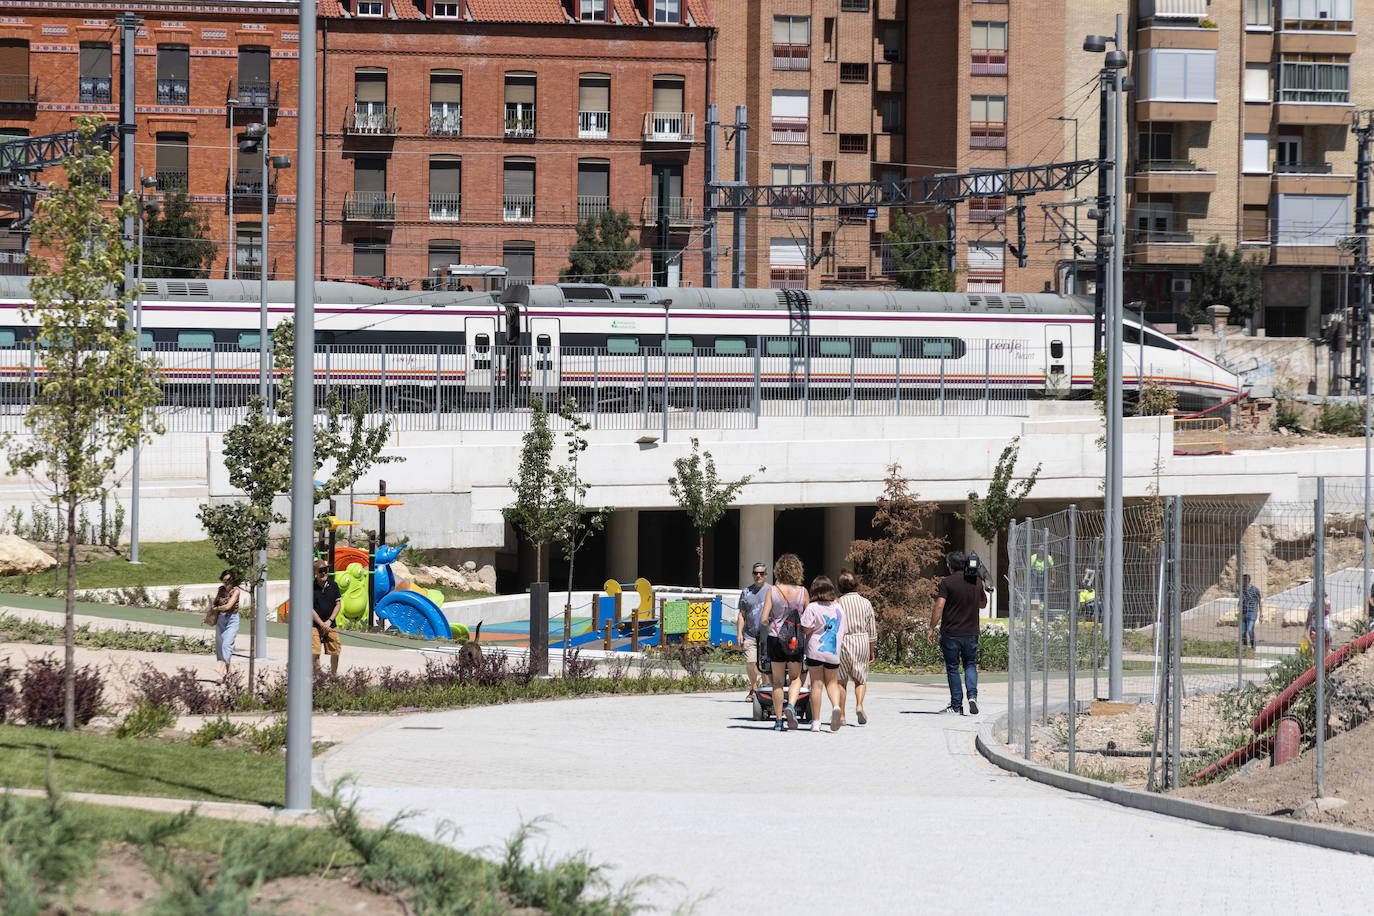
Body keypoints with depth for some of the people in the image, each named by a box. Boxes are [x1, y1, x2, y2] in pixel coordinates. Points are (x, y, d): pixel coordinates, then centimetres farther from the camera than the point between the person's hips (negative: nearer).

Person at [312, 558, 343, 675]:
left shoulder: (333, 585, 4)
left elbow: (338, 604, 5)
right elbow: (310, 608, -6)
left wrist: (329, 621, -8)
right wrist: (322, 624, -12)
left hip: (331, 625, 3)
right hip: (315, 625, -3)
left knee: (335, 652, 7)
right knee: (315, 653, -12)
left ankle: (334, 673, 27)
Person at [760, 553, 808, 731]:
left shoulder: (772, 591, -8)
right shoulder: (802, 592, -5)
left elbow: (763, 619, -11)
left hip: (775, 638, 0)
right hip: (796, 641, 0)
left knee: (778, 681, 10)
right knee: (796, 678, 16)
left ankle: (778, 720, 11)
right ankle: (791, 706, -10)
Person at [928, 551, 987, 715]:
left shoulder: (947, 582, -9)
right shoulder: (976, 582, 6)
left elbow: (939, 606, -17)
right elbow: (983, 604, 21)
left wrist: (932, 629, -12)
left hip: (951, 633, -4)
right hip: (971, 632, 4)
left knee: (952, 668, 6)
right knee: (970, 665, 16)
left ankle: (956, 705, 7)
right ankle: (972, 695, -7)